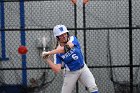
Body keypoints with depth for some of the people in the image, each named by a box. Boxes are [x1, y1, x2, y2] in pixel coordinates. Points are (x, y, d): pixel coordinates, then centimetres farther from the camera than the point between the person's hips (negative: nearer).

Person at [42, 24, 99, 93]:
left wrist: (49, 53, -35)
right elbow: (57, 70, -19)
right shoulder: (57, 53, -13)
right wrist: (47, 59, -27)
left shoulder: (73, 39, -13)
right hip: (70, 73, -1)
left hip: (83, 69, 1)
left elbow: (66, 48, -35)